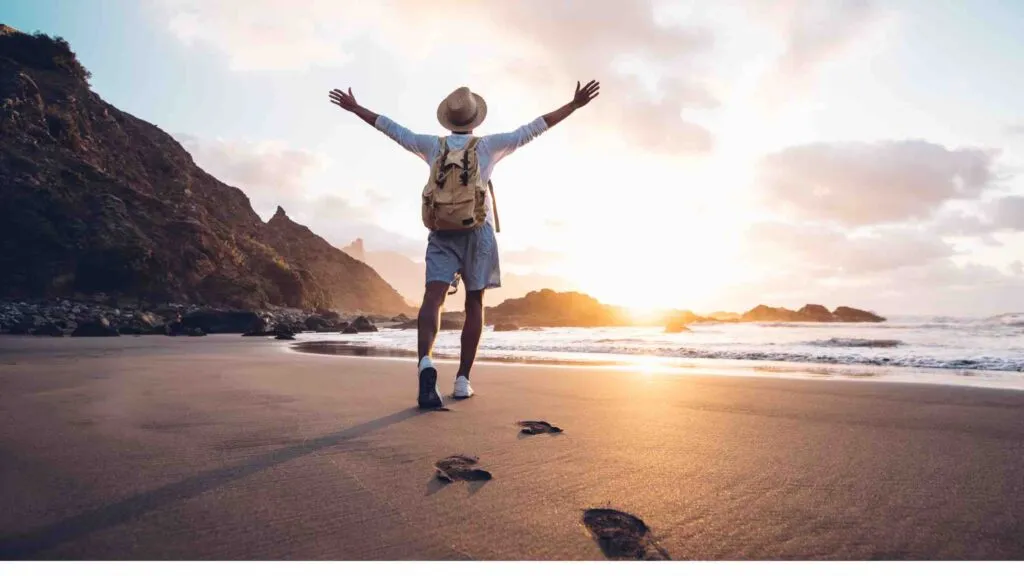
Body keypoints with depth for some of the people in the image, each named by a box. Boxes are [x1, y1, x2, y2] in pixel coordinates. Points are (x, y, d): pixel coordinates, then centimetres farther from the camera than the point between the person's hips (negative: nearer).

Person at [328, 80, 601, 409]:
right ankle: (462, 380, 3)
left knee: (433, 298, -14)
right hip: (478, 231, 0)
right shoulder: (488, 145, 8)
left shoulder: (434, 146, 12)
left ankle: (425, 363, -40)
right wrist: (574, 105, 13)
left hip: (442, 232, 1)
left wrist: (354, 108, 33)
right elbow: (533, 129, 8)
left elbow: (392, 129, 20)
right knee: (474, 305, 6)